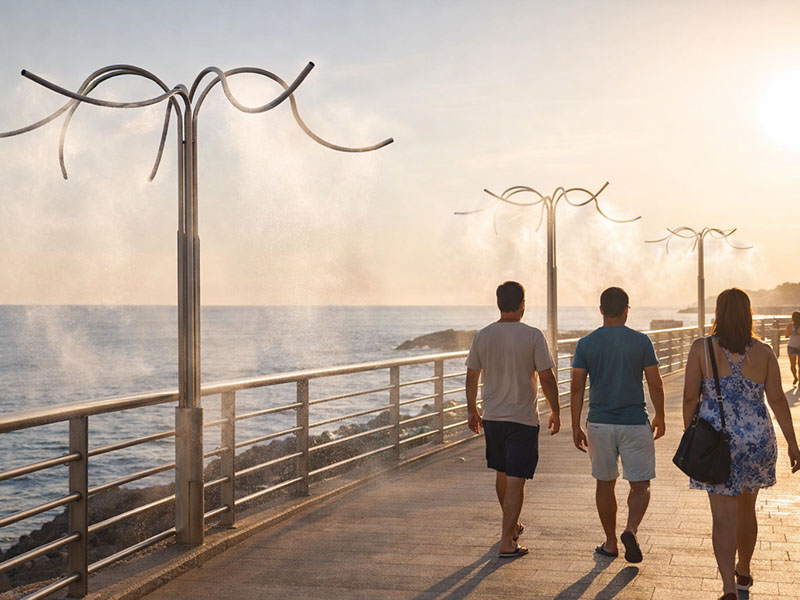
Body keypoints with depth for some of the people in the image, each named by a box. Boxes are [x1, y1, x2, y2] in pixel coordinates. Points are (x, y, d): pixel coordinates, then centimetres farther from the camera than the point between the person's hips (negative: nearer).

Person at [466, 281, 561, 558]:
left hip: (491, 418, 5)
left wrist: (472, 411, 20)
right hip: (523, 419, -4)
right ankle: (507, 542, -4)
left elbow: (471, 377, 7)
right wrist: (555, 412, 3)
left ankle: (512, 526, 38)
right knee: (516, 480, -2)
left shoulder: (482, 336, 0)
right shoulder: (532, 336, -11)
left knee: (502, 474, 20)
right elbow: (547, 378, -10)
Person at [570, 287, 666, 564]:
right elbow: (655, 384, -1)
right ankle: (631, 529, -15)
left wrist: (576, 427, 3)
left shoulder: (586, 344, -1)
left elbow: (576, 388, -3)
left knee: (605, 484, 14)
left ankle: (610, 543, 22)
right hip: (635, 423, -2)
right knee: (640, 485, 8)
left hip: (599, 423, 2)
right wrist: (660, 418, 13)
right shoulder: (641, 341, -4)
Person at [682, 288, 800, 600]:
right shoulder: (763, 352, -1)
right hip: (757, 439, 3)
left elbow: (690, 397, -5)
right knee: (746, 508, 22)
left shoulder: (701, 349, -6)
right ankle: (743, 571, 39)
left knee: (723, 516, -2)